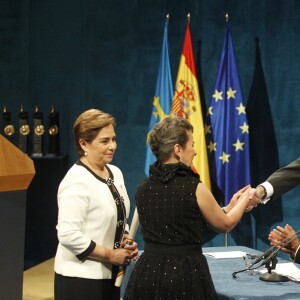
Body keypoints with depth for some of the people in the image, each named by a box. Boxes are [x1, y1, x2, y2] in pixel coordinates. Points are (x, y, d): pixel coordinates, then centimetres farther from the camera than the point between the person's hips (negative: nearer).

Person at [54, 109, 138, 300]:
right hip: (79, 277, -8)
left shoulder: (115, 173, 8)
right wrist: (110, 254, -17)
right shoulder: (76, 182, -18)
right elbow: (68, 235, -24)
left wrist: (126, 242, 1)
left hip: (110, 275, 8)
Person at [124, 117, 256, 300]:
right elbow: (225, 225, 3)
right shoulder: (195, 188, -13)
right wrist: (244, 202, 23)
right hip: (186, 275, -5)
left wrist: (230, 207, 24)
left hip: (148, 273, 5)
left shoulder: (143, 189, 4)